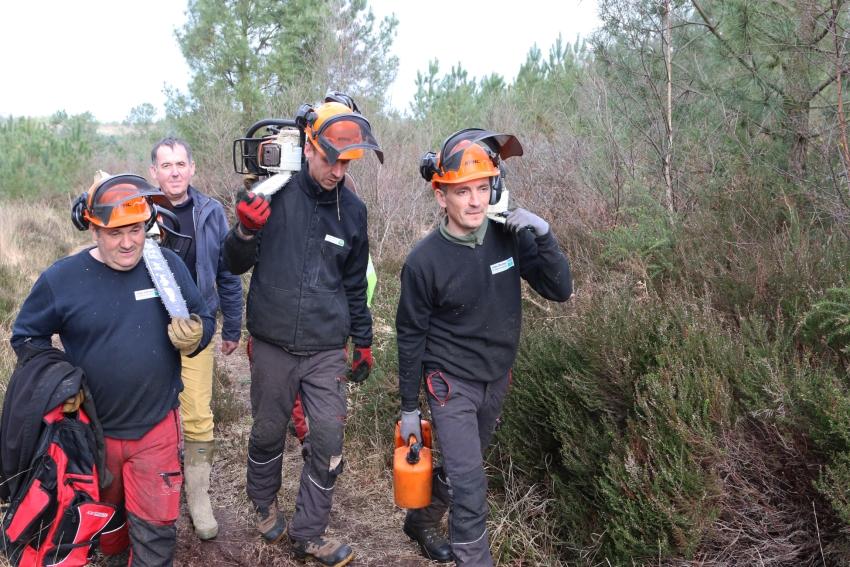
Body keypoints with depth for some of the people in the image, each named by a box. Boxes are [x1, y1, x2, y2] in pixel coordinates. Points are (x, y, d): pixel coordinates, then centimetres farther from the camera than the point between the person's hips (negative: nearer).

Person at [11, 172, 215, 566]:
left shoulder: (168, 265, -7)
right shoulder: (60, 279, -10)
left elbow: (204, 320, 2)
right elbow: (26, 337, 3)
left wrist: (195, 337, -21)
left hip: (157, 427, -1)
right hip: (92, 430, 1)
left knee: (155, 525, 6)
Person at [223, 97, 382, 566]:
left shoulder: (352, 209, 3)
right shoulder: (272, 194, -7)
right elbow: (237, 265, -1)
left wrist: (363, 341, 16)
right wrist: (245, 231, -22)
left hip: (327, 349, 2)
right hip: (273, 345, -2)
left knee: (327, 442, 1)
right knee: (268, 432, 13)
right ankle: (265, 504, 41)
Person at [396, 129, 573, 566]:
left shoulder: (509, 235, -11)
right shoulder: (424, 260, -19)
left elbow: (560, 291, -9)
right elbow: (410, 336, -9)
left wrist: (542, 235, -25)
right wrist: (409, 407, -3)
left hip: (496, 380, 5)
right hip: (451, 383, -4)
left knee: (460, 469, 22)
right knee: (470, 486, -7)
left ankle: (421, 523, 48)